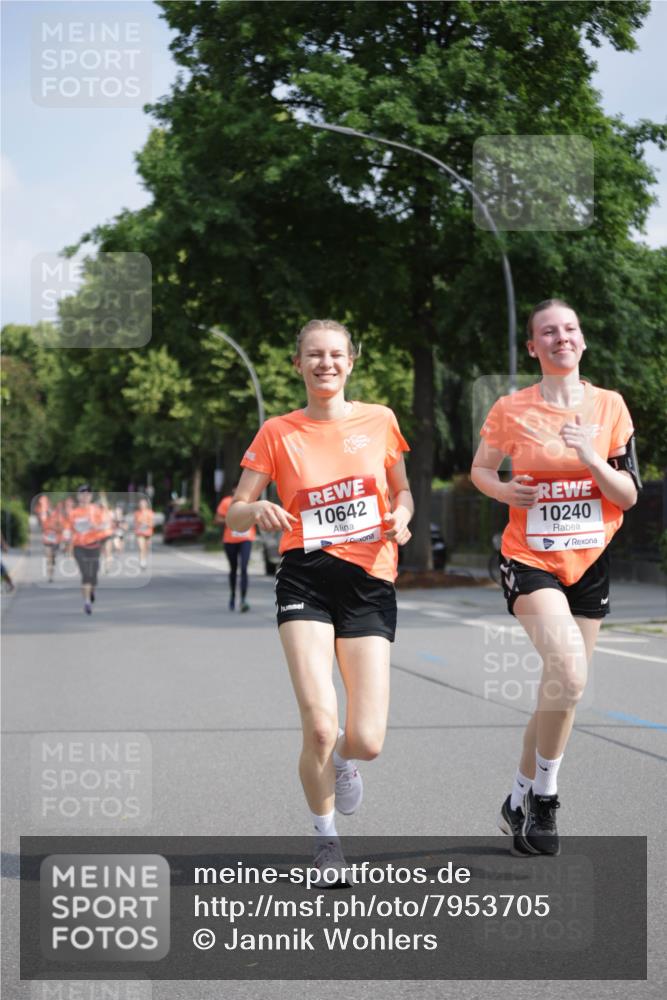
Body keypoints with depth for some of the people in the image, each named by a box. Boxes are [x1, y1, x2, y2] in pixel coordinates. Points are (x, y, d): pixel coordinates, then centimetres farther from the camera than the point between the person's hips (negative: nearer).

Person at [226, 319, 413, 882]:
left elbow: (402, 490, 21)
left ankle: (343, 758, 33)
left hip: (370, 582, 1)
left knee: (367, 742, -8)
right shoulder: (278, 433, 5)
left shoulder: (380, 421, 8)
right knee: (319, 726, -17)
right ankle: (325, 837, 11)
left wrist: (401, 516, -2)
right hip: (306, 580, -1)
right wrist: (257, 510, -17)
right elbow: (234, 515, 6)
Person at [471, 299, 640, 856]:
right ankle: (544, 797, -7)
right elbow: (480, 469, 11)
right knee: (570, 673, -25)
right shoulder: (512, 410, -4)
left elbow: (628, 496, 1)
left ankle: (521, 802, 27)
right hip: (531, 560, -3)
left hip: (589, 564, 4)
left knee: (559, 690, 9)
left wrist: (591, 458, -17)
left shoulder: (609, 407, 1)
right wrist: (503, 490, -10)